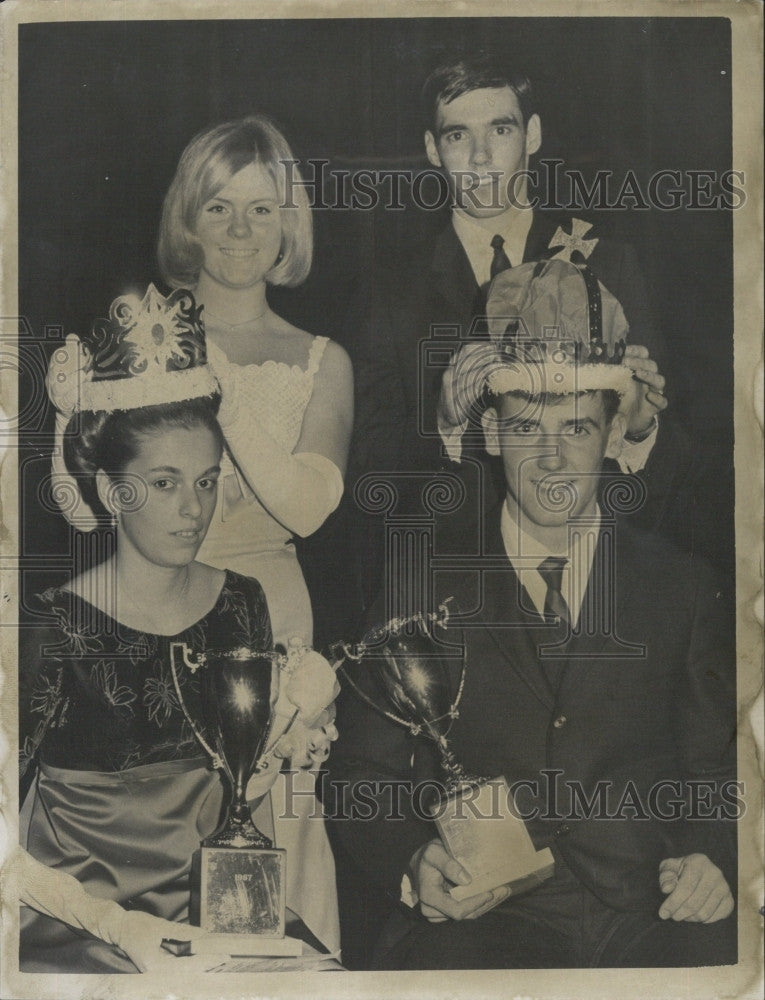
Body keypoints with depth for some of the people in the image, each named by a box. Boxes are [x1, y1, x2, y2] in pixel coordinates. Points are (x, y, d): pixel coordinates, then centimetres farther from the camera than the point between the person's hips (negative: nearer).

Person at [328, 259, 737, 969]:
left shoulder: (681, 585, 12)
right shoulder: (424, 587, 7)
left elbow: (718, 769, 15)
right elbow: (365, 776, 7)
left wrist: (712, 858, -6)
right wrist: (416, 863, -12)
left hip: (652, 914, 2)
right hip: (475, 919, -2)